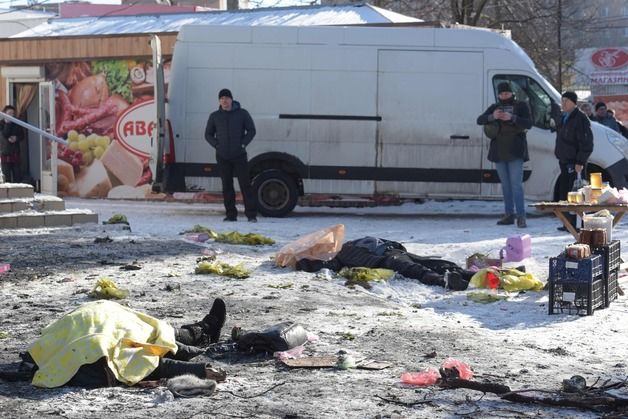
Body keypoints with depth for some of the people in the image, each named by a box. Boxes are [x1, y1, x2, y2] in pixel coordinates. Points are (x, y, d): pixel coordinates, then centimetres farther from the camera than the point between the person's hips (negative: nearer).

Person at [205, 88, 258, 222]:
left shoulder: (242, 113, 3)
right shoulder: (215, 116, 9)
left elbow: (251, 130, 5)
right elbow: (208, 134, 16)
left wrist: (243, 144, -7)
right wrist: (216, 145, -1)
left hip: (239, 156, -2)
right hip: (222, 157, 2)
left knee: (245, 184, -7)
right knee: (227, 186, 4)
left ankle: (251, 214, -6)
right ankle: (231, 214, 9)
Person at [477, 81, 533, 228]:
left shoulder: (521, 106, 2)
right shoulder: (494, 107, 12)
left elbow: (529, 123, -10)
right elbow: (480, 120, 1)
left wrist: (512, 118, -25)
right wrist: (492, 116, -19)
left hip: (515, 152, -5)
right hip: (498, 152, 5)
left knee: (516, 184, -12)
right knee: (505, 184, 10)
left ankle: (521, 216, -14)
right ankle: (509, 215, 16)